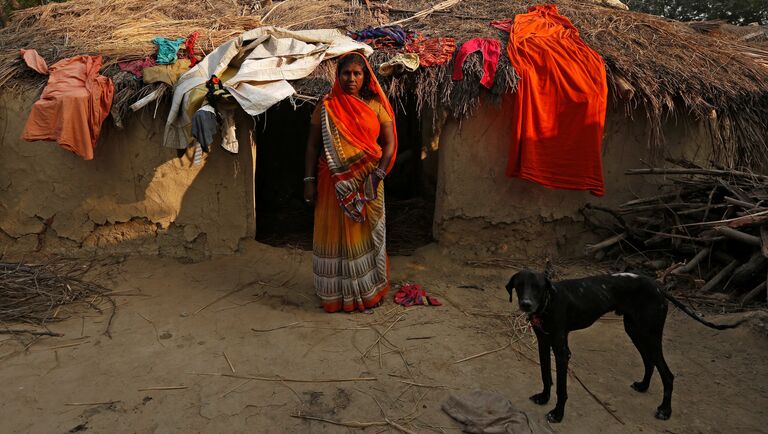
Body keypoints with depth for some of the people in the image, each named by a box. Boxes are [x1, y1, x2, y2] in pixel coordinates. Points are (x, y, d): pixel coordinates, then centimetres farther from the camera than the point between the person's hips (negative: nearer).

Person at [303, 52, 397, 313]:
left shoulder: (375, 106, 2)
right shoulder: (326, 107, 2)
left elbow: (389, 144, 0)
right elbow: (312, 146, 3)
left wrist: (377, 174, -12)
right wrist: (309, 181, -3)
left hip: (366, 182, 0)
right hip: (334, 183, 0)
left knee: (366, 235, 9)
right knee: (334, 235, 7)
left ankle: (368, 291, 26)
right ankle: (337, 294, 22)